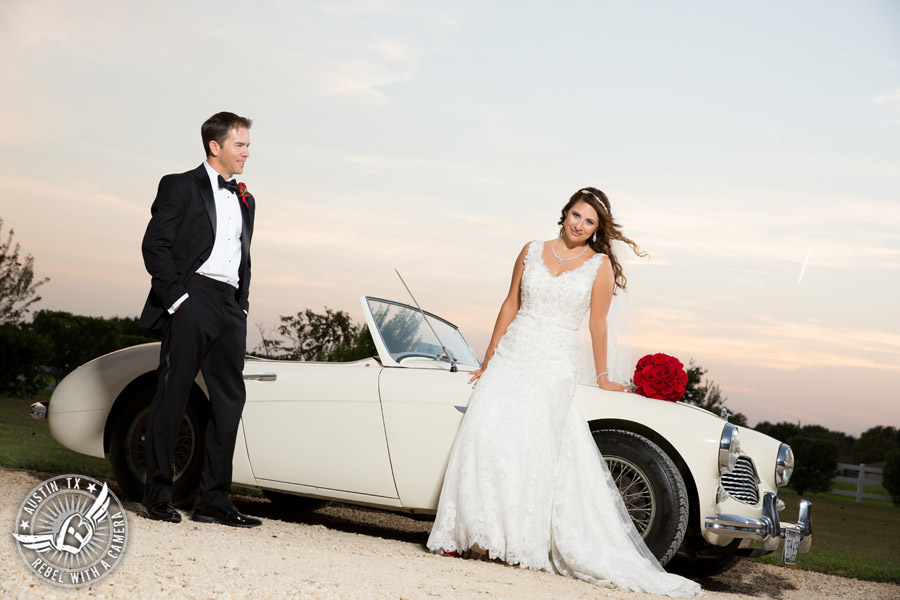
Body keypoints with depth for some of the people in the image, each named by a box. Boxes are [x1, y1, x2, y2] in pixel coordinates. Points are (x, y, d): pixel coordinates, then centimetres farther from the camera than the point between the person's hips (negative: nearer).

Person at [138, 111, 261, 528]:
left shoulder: (245, 200, 21)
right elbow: (154, 246, -6)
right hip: (191, 302, -6)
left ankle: (212, 500, 10)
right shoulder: (180, 187, 3)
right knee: (171, 399, -3)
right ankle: (158, 497, 5)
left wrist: (242, 306, 11)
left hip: (229, 310, 6)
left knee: (230, 400, 4)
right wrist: (176, 298, -13)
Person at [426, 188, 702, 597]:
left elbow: (597, 323, 6)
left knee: (532, 445, -14)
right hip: (511, 356, 3)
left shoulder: (600, 265, 2)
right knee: (485, 432, -10)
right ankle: (468, 535, -4)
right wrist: (488, 361, 17)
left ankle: (521, 543, -5)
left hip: (554, 366, -3)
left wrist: (602, 378, 10)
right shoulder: (532, 252, 10)